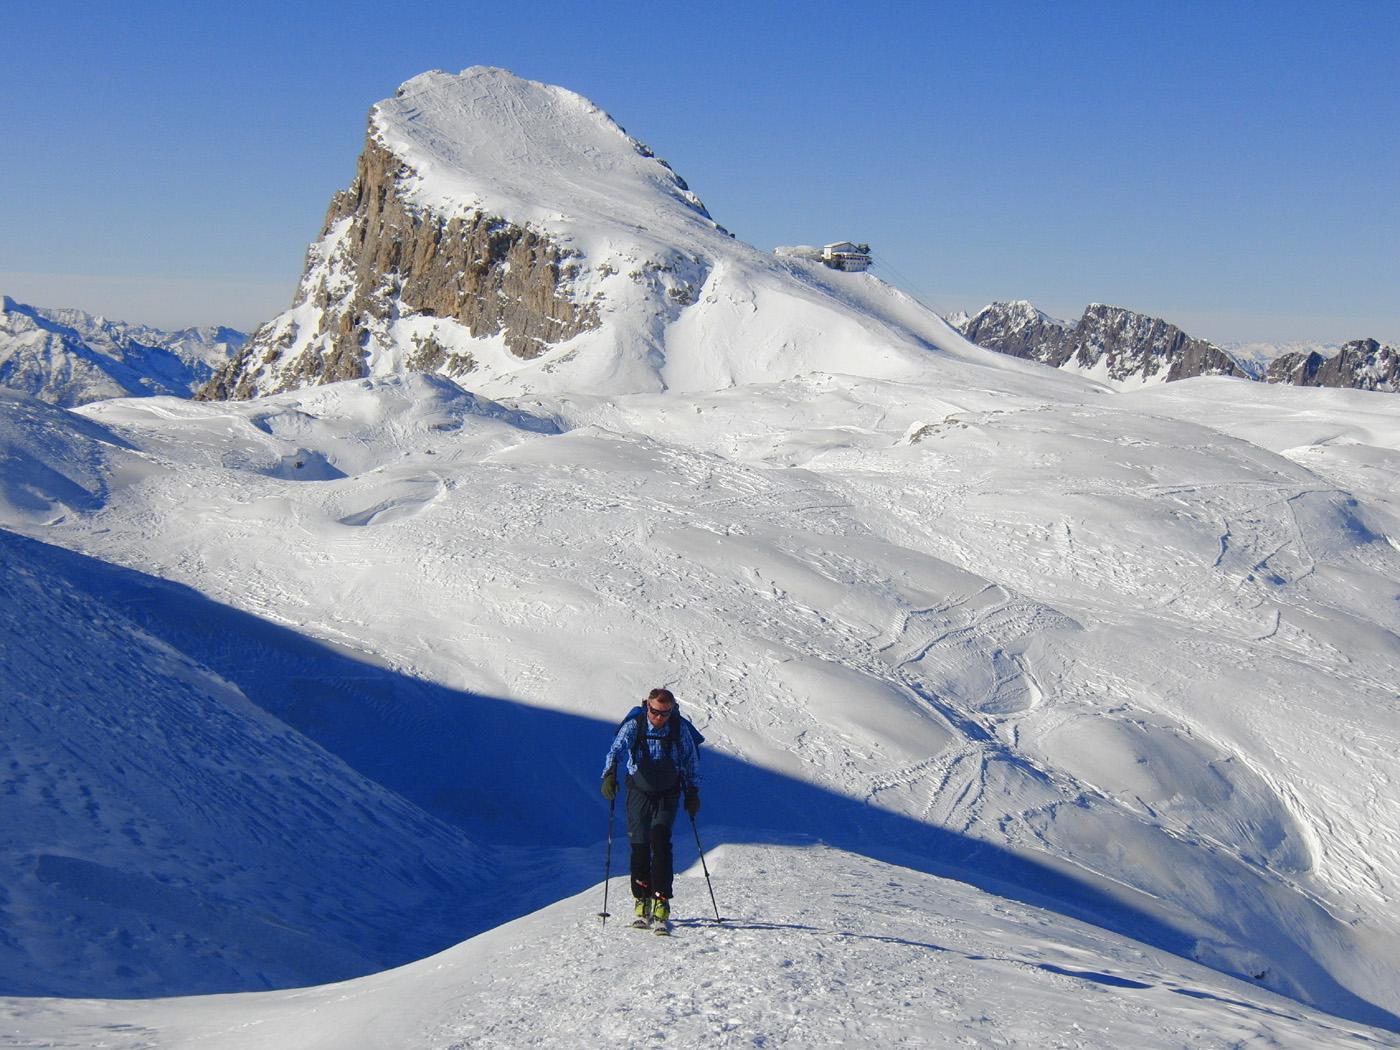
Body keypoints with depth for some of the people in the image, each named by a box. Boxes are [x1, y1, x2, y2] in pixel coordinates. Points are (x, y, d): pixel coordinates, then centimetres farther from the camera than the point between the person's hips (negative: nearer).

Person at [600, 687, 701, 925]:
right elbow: (618, 749, -25)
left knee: (660, 842, -17)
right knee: (639, 846, 1)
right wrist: (609, 774, -42)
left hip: (668, 795, 0)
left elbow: (691, 761, 6)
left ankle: (661, 901, -15)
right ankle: (641, 899, 18)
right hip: (639, 792, 1)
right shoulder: (634, 725, -10)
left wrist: (692, 791, 3)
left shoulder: (680, 727, -6)